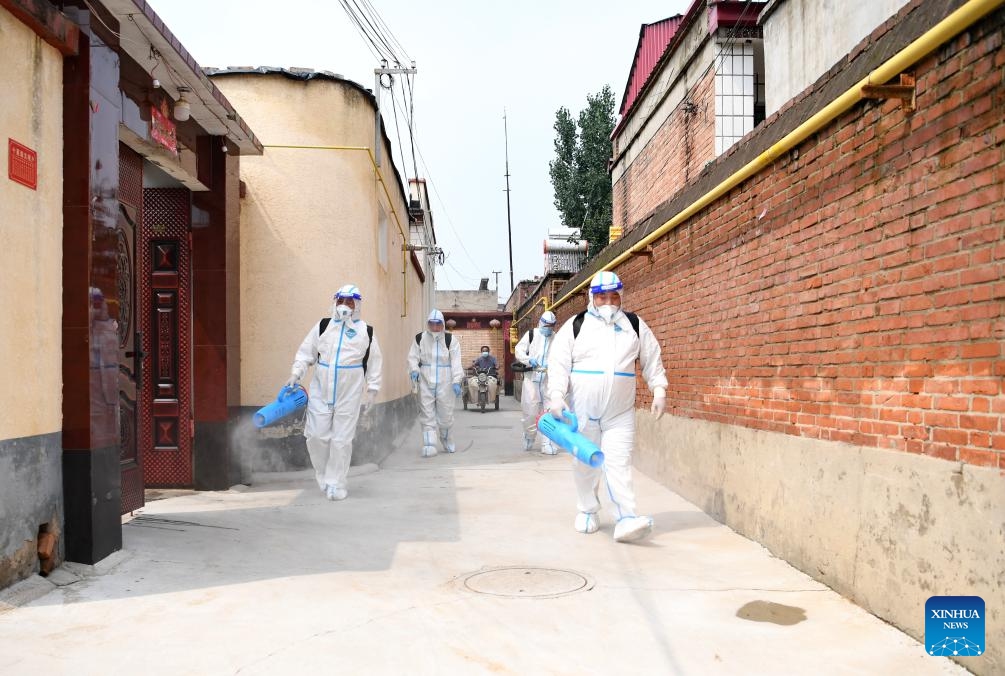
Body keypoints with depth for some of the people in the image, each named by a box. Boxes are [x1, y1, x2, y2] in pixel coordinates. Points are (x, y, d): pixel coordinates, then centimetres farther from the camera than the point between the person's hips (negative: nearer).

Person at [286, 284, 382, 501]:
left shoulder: (366, 332, 4)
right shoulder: (322, 327, 7)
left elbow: (374, 364, 7)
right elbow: (306, 353, 10)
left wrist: (371, 393, 6)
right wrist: (296, 374, -4)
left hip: (349, 395, -1)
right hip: (320, 392, 2)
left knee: (342, 439, 0)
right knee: (316, 435, 0)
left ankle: (335, 483, 12)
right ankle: (324, 475, 23)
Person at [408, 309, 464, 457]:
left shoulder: (451, 339, -1)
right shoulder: (420, 339, 5)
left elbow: (456, 362, -6)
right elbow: (413, 357, 6)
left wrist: (456, 381, -15)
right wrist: (414, 370, -15)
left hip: (445, 382, -1)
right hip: (425, 382, 1)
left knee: (446, 414, 6)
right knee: (427, 415, -1)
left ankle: (446, 440, 31)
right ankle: (429, 446, 2)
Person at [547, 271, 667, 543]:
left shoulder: (635, 325, 7)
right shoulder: (575, 326, 2)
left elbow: (652, 360, 11)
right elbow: (558, 363, -2)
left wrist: (659, 390, 2)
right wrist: (557, 395, -13)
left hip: (620, 411, 0)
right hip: (582, 408, 0)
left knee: (620, 462, -8)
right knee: (585, 462, 9)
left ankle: (626, 520, -12)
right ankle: (587, 512, 25)